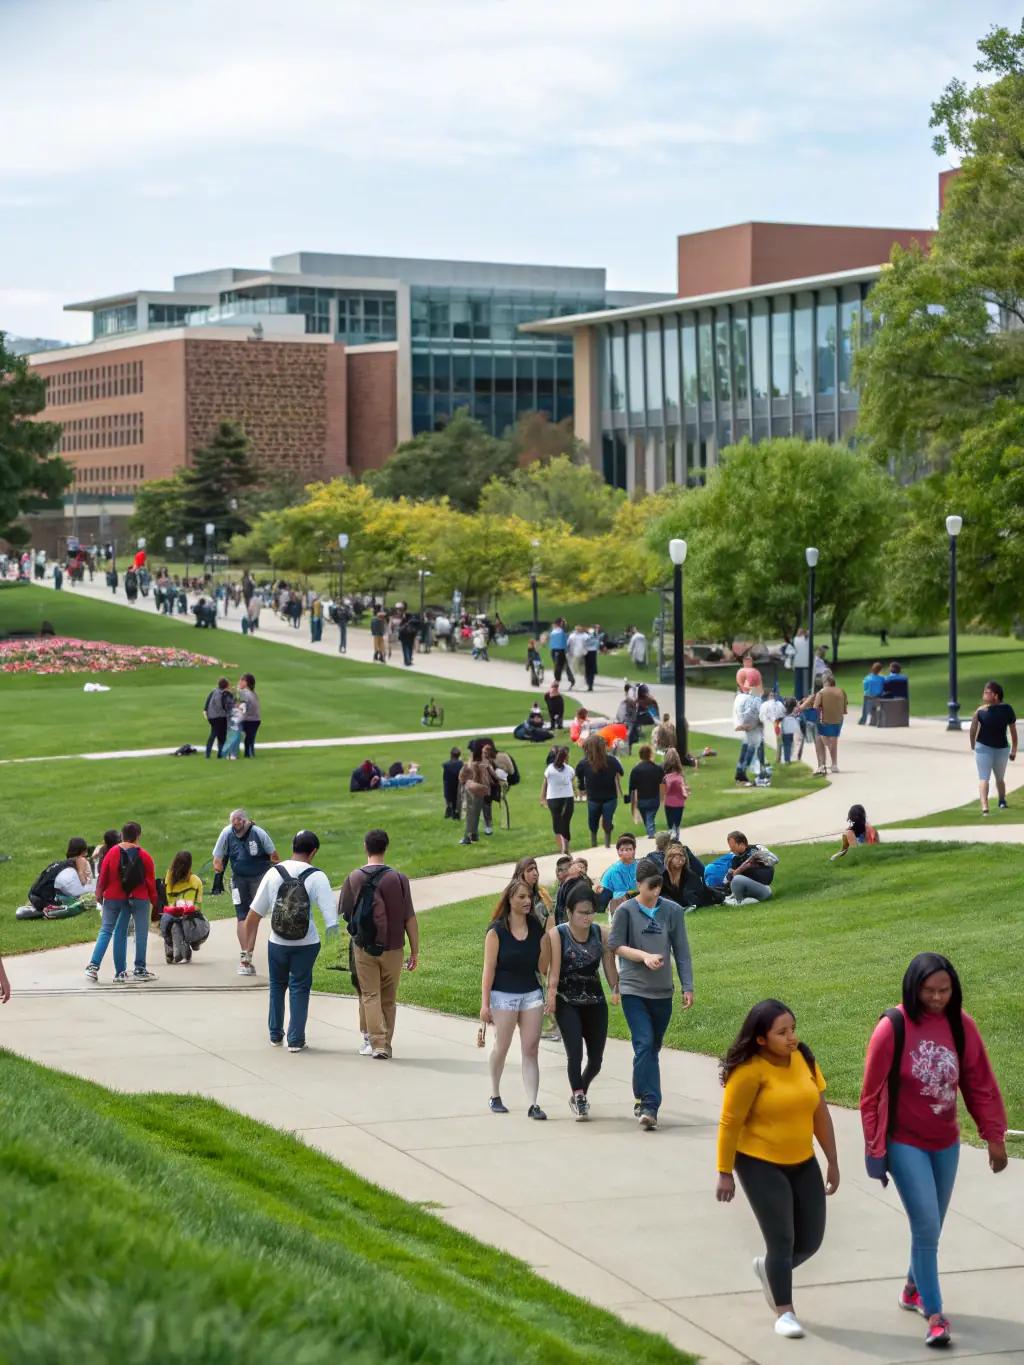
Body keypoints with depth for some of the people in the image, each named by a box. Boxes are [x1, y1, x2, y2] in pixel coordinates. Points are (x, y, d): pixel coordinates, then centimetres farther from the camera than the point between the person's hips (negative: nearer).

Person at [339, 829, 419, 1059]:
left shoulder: (353, 878, -6)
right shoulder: (399, 878, -8)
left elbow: (344, 913, 3)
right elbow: (410, 918, -7)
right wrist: (415, 952, 0)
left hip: (363, 947, 0)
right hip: (392, 947, 0)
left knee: (370, 996, 6)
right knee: (388, 999, 12)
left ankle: (376, 1043, -3)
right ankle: (386, 1044, 17)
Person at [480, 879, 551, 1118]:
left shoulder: (537, 929, 4)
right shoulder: (497, 930, -6)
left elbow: (542, 968, 2)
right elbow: (489, 968, -7)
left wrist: (546, 938, -8)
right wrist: (485, 1004, -10)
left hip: (532, 993, 3)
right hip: (503, 995, -3)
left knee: (531, 1049, -3)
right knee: (502, 1047, 7)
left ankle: (532, 1104, -5)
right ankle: (495, 1095, 29)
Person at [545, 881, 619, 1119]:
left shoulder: (601, 933, 0)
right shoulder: (557, 935, -10)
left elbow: (610, 965, 1)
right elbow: (554, 967, -18)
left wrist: (616, 990, -8)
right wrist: (551, 994, -29)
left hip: (596, 1003, 4)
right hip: (567, 1004, -4)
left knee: (596, 1059, 7)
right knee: (575, 1053, -17)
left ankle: (579, 1093, 34)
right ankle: (578, 1099, 2)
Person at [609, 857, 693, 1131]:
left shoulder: (672, 911, 0)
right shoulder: (626, 911, -5)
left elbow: (682, 952, 3)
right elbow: (615, 945, -2)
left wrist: (687, 987, -1)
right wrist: (644, 956, -16)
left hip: (662, 992, 3)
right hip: (634, 990, -3)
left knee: (652, 1048, 13)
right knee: (645, 1045, -15)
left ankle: (642, 1099, 30)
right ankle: (649, 1106, -17)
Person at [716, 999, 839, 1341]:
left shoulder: (803, 1059, -1)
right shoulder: (749, 1072, -19)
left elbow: (820, 1112, 6)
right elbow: (729, 1124, -14)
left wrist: (833, 1161, 8)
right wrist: (725, 1174, -12)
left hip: (802, 1163, 6)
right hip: (761, 1165, -6)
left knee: (811, 1240, 9)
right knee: (782, 1241, -7)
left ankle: (768, 1268, 38)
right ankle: (784, 1312, 8)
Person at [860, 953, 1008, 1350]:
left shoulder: (961, 1025, -6)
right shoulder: (892, 1028, -17)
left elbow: (980, 1083, 2)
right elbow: (872, 1093, -11)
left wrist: (994, 1136, 3)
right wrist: (874, 1149, -9)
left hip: (946, 1143, 4)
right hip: (905, 1143, -4)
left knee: (931, 1225, 17)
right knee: (926, 1226, -10)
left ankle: (914, 1288, 40)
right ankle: (934, 1315, -3)